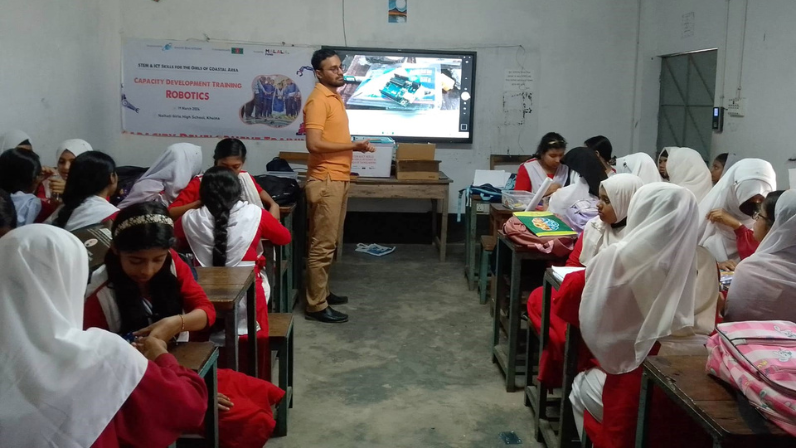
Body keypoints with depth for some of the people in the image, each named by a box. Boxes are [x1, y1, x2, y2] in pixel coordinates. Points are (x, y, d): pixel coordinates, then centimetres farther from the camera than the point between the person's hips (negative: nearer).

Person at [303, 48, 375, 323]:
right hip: (326, 181, -10)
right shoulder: (318, 100, -15)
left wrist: (356, 145, 8)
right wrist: (353, 146, -19)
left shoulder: (335, 97, 16)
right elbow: (314, 143, -24)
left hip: (338, 179, 10)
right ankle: (316, 306, 0)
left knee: (330, 242, 17)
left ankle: (320, 292, 28)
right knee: (322, 245, -6)